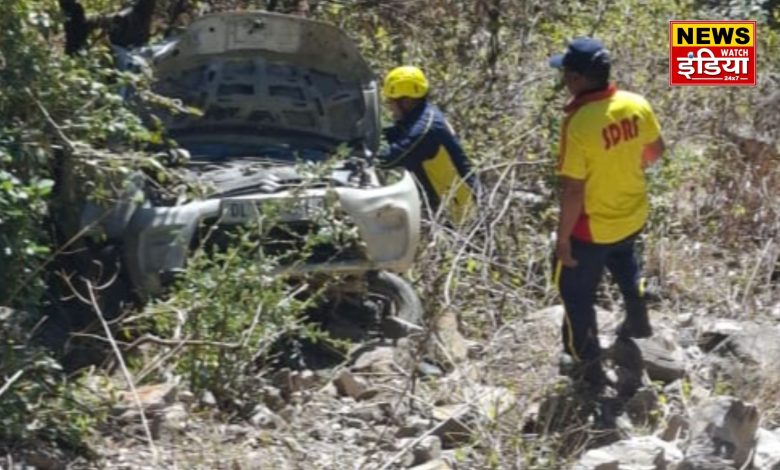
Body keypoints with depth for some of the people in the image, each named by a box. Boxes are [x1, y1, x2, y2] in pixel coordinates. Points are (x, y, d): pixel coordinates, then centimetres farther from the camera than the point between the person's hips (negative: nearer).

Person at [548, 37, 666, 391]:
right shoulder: (636, 104, -13)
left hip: (593, 226, -6)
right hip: (633, 214, 6)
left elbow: (573, 190, -27)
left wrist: (562, 237, -15)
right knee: (623, 260, 38)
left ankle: (588, 366, 31)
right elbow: (655, 150, 4)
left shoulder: (578, 123, -32)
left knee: (577, 292, 17)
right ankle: (638, 320, 58)